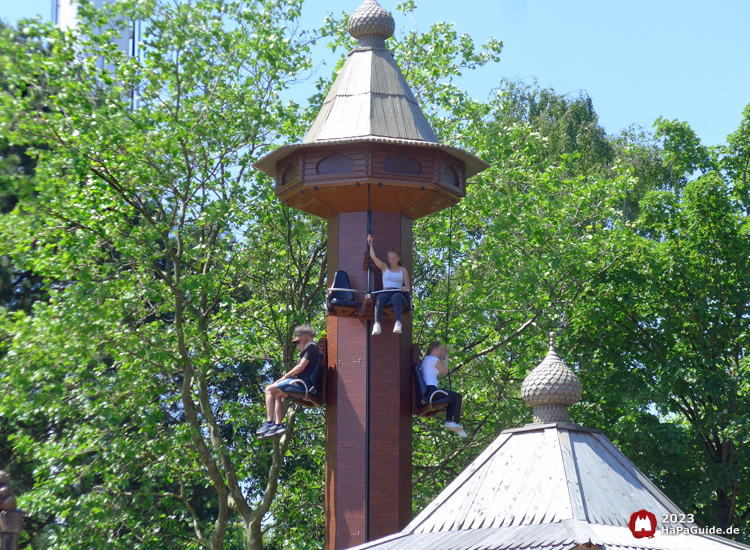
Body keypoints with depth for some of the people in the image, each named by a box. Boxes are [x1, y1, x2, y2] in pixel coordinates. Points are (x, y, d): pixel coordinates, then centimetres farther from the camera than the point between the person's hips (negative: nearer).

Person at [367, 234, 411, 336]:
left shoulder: (403, 270, 20)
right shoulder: (384, 267, 22)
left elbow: (407, 286, 12)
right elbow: (373, 257, 9)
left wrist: (405, 288, -12)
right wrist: (370, 243, 3)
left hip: (398, 292, -1)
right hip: (385, 292, 1)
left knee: (396, 297, -41)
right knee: (380, 297, -38)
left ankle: (398, 323, -58)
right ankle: (377, 324, -54)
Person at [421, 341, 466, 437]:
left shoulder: (425, 359, 20)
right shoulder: (434, 359, -8)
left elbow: (440, 370, 28)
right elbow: (445, 371, 0)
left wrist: (443, 356, 24)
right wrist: (446, 358, 12)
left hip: (426, 391, 10)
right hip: (432, 390, -10)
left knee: (452, 396, 24)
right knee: (458, 397, -1)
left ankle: (449, 421, 10)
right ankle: (457, 423, 4)